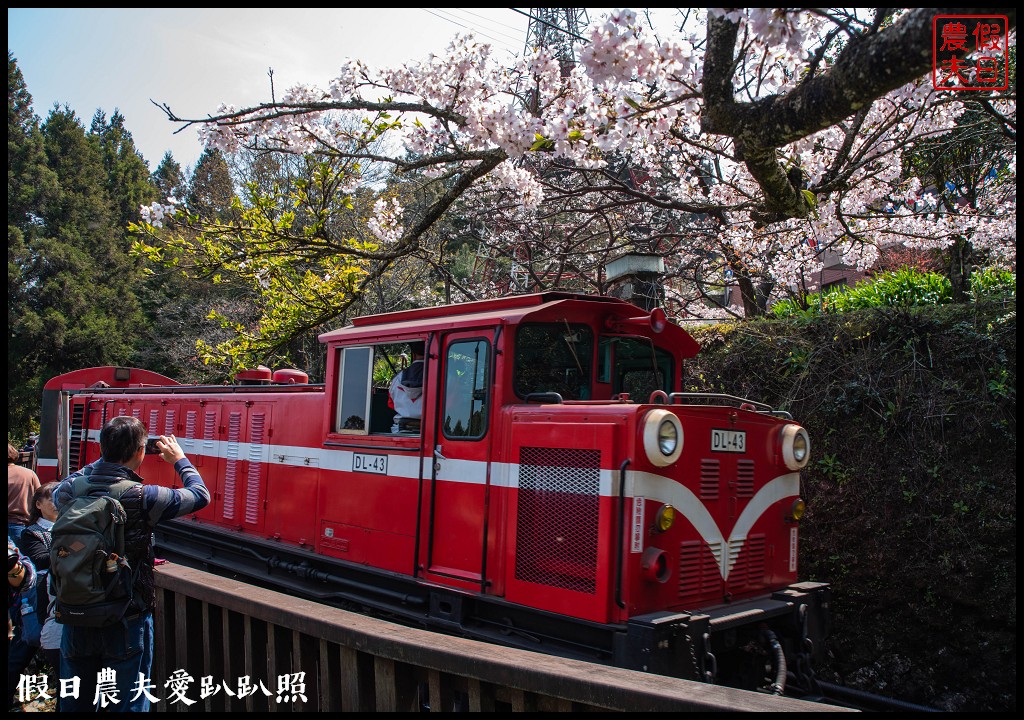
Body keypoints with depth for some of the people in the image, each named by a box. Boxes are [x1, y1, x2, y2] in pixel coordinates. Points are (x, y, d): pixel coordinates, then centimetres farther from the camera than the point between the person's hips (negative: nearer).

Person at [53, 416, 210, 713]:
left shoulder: (70, 491, -8)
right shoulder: (143, 498, -20)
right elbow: (200, 496, -6)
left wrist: (103, 461, 17)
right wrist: (179, 459, 9)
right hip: (126, 622, -5)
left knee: (75, 702, 20)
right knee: (128, 703, 10)